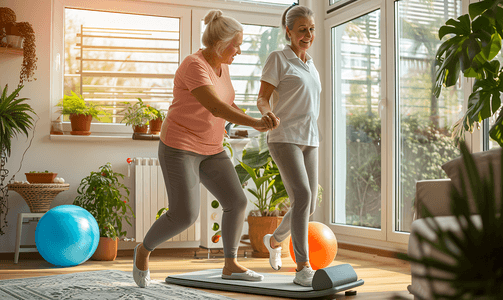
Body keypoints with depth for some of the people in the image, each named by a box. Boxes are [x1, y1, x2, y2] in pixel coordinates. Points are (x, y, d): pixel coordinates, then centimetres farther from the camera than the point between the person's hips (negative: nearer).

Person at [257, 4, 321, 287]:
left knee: (308, 206, 4)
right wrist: (268, 113, -28)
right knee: (303, 197, -22)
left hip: (308, 141, 7)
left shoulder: (310, 65, 19)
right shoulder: (277, 59, -1)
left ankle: (274, 239, 32)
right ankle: (303, 269, -20)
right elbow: (262, 99, -6)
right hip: (284, 138, -7)